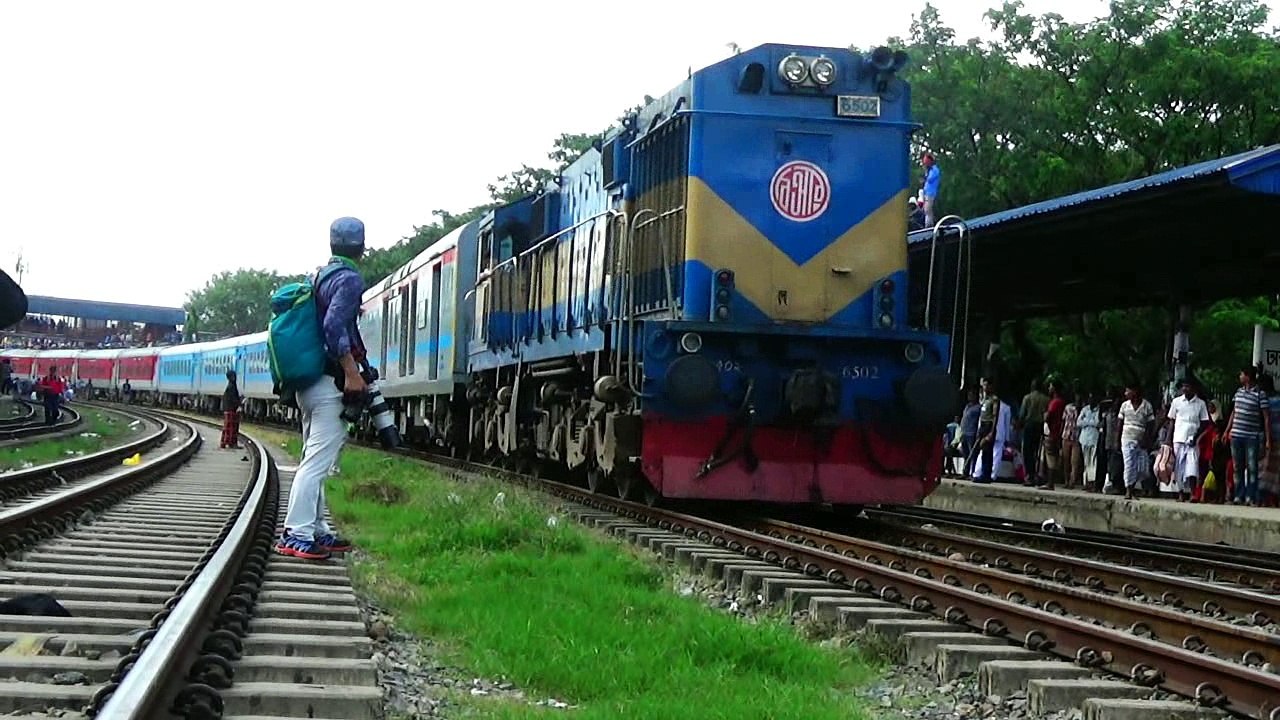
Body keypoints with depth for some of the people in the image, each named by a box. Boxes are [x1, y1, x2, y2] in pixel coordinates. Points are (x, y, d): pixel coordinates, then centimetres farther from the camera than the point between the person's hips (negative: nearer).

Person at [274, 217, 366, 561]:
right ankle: (296, 534, -15)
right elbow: (334, 325, -22)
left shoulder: (322, 276, 16)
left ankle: (317, 531, 17)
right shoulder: (349, 279, -11)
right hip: (331, 384, -10)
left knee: (315, 459, 13)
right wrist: (352, 372, -22)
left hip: (308, 382, 10)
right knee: (318, 459, -11)